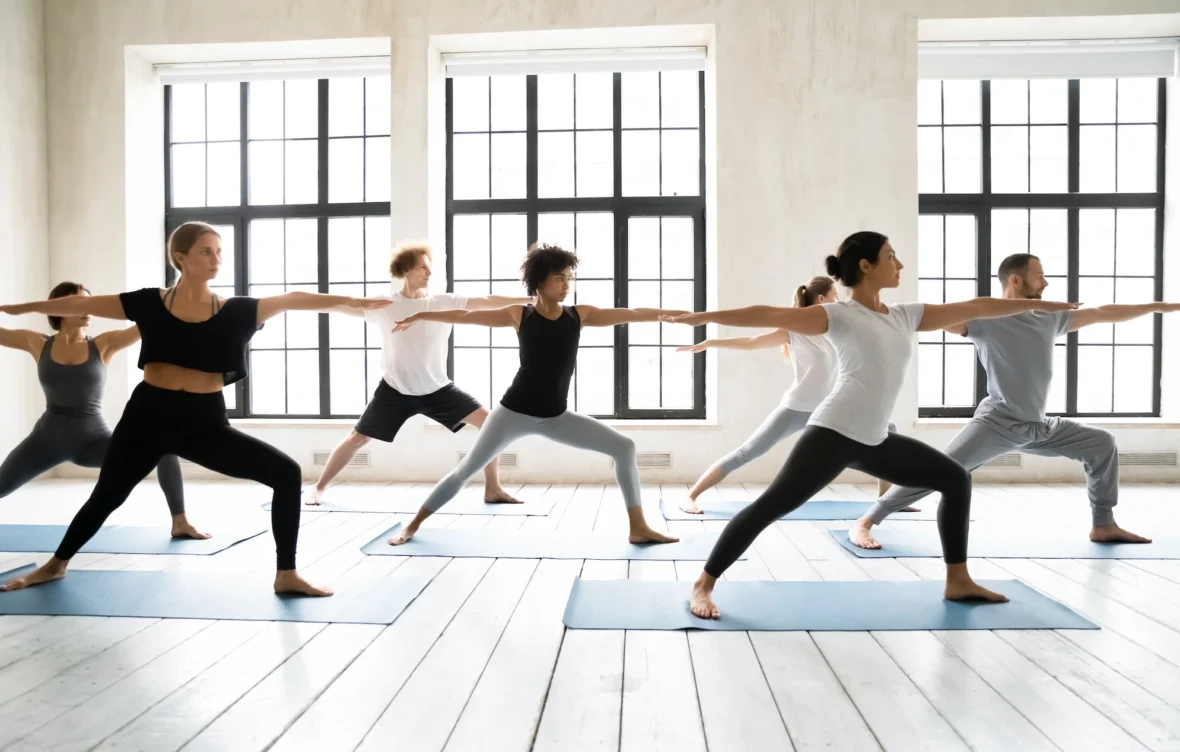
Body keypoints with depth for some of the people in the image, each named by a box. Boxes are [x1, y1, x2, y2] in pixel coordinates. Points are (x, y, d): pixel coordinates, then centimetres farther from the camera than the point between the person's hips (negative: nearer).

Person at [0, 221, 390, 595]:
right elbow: (83, 304, 10)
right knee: (106, 495, 16)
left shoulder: (235, 310, -1)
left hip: (205, 421, 0)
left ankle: (286, 574, -2)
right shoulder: (149, 303, 0)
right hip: (149, 414, 0)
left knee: (286, 473, -14)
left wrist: (351, 301, -5)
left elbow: (292, 300, -2)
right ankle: (56, 564, 47)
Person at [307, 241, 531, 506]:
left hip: (437, 389, 1)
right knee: (356, 438, 3)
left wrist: (532, 299, -19)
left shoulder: (445, 302, -6)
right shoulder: (385, 305, -6)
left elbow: (487, 302, -12)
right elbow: (344, 306, -6)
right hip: (395, 390, -1)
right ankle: (319, 487, 26)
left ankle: (493, 490, 0)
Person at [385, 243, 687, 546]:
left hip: (556, 417, 3)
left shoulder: (579, 315, 0)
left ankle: (638, 528, 4)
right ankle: (412, 525, 22)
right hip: (515, 411, -3)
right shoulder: (520, 315, -4)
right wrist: (420, 316, 7)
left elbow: (632, 314, 0)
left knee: (624, 447, -6)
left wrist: (684, 314, 1)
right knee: (465, 470, 3)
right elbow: (466, 316, 2)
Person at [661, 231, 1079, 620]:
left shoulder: (905, 316, 17)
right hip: (835, 432, -8)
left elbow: (974, 308, 22)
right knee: (772, 504, -15)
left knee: (956, 479, 14)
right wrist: (706, 317, -20)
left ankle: (957, 580, 24)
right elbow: (772, 315, -13)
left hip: (874, 440, 8)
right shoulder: (840, 315, -4)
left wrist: (1039, 305, 28)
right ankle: (703, 585, -8)